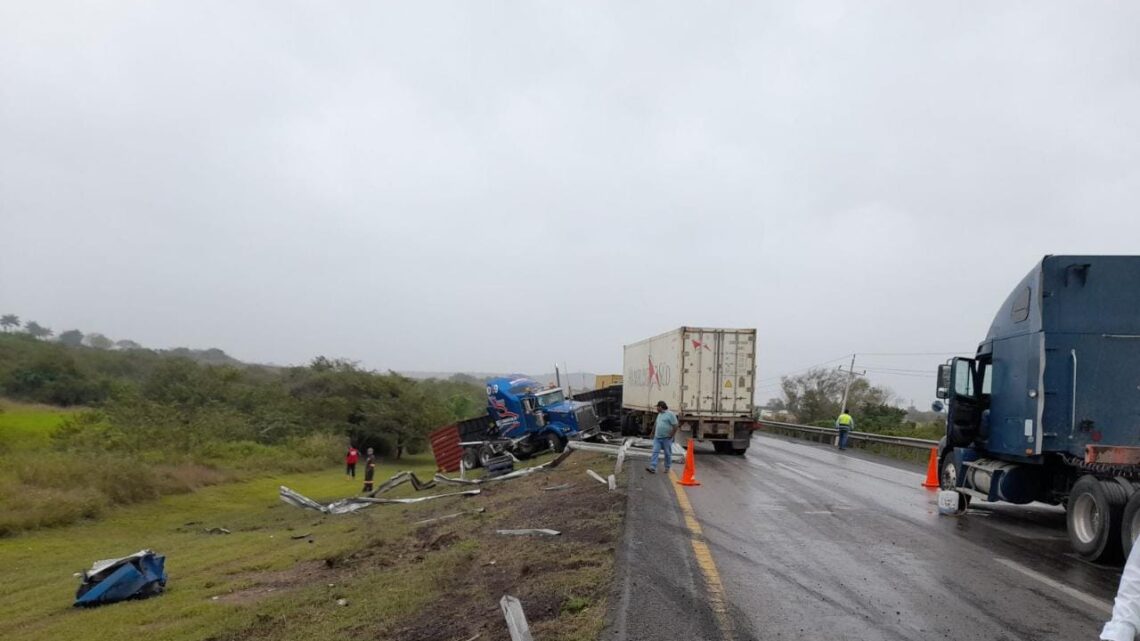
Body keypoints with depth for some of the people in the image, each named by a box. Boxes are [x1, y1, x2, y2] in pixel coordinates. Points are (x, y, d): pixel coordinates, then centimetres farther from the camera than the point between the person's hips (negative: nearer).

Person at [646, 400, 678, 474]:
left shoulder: (670, 414, -9)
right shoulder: (659, 414, 15)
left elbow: (675, 426, -13)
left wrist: (671, 435, -14)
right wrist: (653, 433, 18)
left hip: (666, 438, -7)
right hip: (657, 437, 7)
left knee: (667, 453, 4)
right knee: (655, 452, -5)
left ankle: (667, 468, 16)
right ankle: (652, 468, -12)